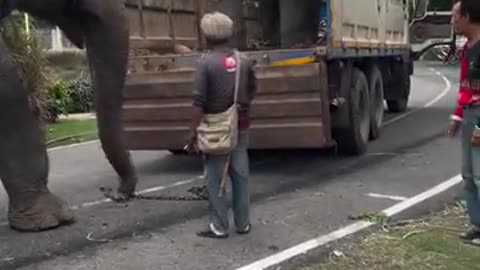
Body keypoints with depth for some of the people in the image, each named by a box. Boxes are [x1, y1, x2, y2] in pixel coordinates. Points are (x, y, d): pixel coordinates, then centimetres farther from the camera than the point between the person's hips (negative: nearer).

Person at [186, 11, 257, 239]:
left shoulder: (206, 62, -14)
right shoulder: (243, 61, 4)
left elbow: (199, 102, -16)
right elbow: (252, 91, 16)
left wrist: (194, 132, -11)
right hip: (240, 126, 5)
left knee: (215, 179, 4)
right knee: (240, 175, 12)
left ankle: (219, 227, 8)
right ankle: (243, 224, 19)